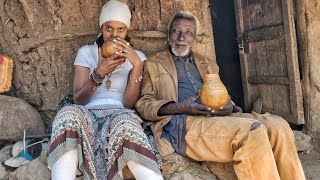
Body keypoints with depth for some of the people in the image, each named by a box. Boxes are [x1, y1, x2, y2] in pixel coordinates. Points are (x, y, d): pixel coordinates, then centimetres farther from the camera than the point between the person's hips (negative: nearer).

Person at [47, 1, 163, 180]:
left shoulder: (137, 56, 12)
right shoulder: (86, 52, 13)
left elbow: (129, 103, -2)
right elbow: (78, 100, 2)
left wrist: (137, 64, -12)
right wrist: (99, 73, -13)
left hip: (120, 115, -1)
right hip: (88, 115, 1)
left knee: (125, 122, -38)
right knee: (69, 114, -35)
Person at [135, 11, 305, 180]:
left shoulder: (208, 65, 29)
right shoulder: (153, 64, 15)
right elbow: (142, 104, 4)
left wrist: (229, 107, -3)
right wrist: (180, 107, -14)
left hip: (218, 118, 5)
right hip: (181, 124, -5)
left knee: (277, 125, -20)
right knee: (252, 131, -30)